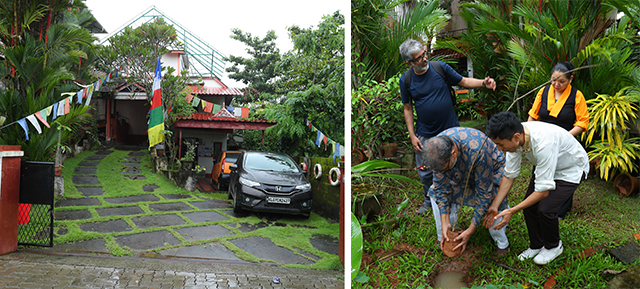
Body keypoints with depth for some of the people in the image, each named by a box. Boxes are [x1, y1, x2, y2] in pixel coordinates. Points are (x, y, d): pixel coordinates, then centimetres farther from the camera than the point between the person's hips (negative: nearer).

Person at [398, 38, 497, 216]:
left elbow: (463, 82, 3)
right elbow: (407, 108, 1)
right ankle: (429, 199, 36)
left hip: (450, 130, 0)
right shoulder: (406, 80, -7)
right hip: (425, 134, 0)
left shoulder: (440, 67, -8)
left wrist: (483, 83, -16)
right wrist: (412, 136, -3)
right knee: (425, 172, 10)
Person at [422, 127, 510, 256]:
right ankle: (445, 240, 1)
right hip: (462, 173, 5)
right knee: (435, 192, -13)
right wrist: (445, 223, -24)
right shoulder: (436, 149, -29)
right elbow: (442, 187, -19)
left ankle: (502, 244, -3)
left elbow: (485, 194, -35)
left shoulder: (477, 152, -44)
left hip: (492, 169, -4)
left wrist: (470, 231, -33)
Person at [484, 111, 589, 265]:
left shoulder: (543, 143, -43)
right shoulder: (515, 137, -22)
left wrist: (512, 211, -31)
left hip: (572, 170, -6)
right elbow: (509, 175, -8)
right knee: (529, 204, -2)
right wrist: (495, 205, -11)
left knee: (545, 209, -18)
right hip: (548, 167, 7)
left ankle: (553, 247, 12)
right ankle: (536, 245, 22)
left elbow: (543, 191, -35)